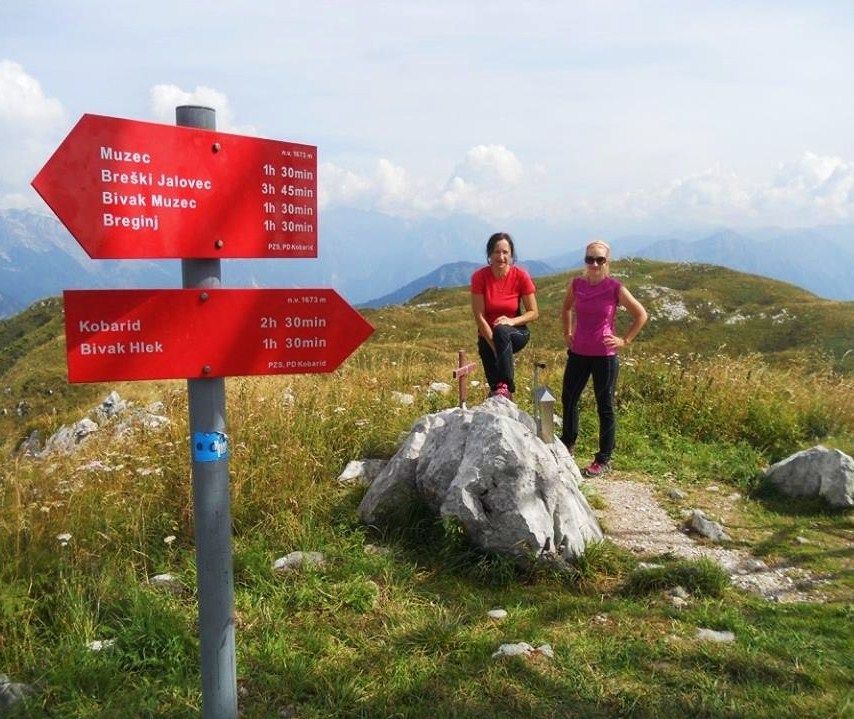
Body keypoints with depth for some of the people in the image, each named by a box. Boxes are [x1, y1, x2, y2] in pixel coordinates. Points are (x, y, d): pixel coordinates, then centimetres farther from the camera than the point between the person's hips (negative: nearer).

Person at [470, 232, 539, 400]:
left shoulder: (521, 276, -12)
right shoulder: (479, 277, -13)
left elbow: (534, 313, -5)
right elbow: (479, 316, -13)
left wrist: (512, 321, -24)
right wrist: (495, 346, -19)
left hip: (515, 332, -1)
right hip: (487, 334, 1)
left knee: (501, 331, -36)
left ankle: (506, 386, -35)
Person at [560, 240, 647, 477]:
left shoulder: (615, 288, -11)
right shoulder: (576, 284, 0)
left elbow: (641, 315, -2)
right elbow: (566, 309, 20)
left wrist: (625, 340, -5)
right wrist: (567, 334, 14)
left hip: (605, 356, -4)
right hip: (578, 353, 4)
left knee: (605, 407, 6)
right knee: (568, 399, 14)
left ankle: (604, 460, 16)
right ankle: (567, 444, 35)